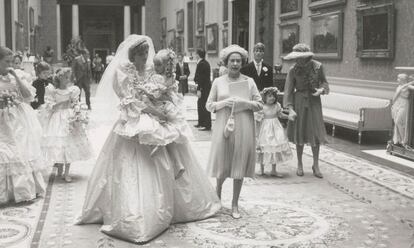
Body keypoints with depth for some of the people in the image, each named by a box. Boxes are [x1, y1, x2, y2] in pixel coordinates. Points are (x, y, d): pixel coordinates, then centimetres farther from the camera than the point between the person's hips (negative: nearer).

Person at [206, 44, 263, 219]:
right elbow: (209, 105, 6)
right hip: (223, 127, 0)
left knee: (239, 166, 4)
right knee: (222, 165, 2)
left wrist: (246, 103, -13)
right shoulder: (218, 82, 5)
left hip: (243, 128, 0)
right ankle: (218, 189, 35)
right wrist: (224, 103, -11)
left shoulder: (249, 82, 5)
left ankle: (235, 204, 16)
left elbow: (260, 105, 5)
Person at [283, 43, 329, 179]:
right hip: (299, 102, 0)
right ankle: (300, 164, 20)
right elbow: (288, 90, -8)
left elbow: (324, 82, 7)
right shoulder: (293, 70, -9)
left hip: (314, 102, 1)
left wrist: (322, 89, -15)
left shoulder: (317, 66, -7)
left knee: (315, 133, 0)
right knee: (299, 133, 6)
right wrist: (290, 109, -15)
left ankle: (316, 165, 13)